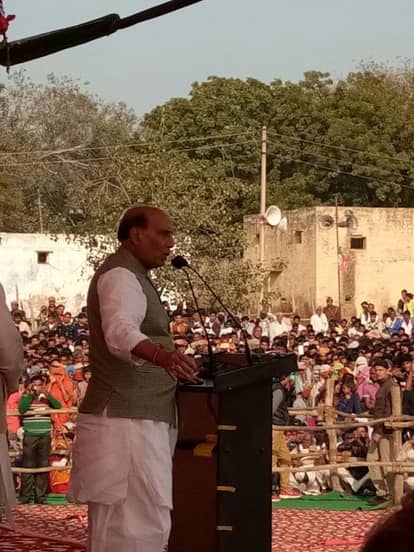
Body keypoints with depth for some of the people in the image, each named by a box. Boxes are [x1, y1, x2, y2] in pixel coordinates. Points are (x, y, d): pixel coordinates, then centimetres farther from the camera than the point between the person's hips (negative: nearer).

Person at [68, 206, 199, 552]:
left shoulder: (132, 276, 20)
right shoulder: (121, 275, -14)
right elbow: (120, 332, -33)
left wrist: (166, 357, 44)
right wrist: (160, 355, -51)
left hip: (135, 419, 11)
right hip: (126, 422, -11)